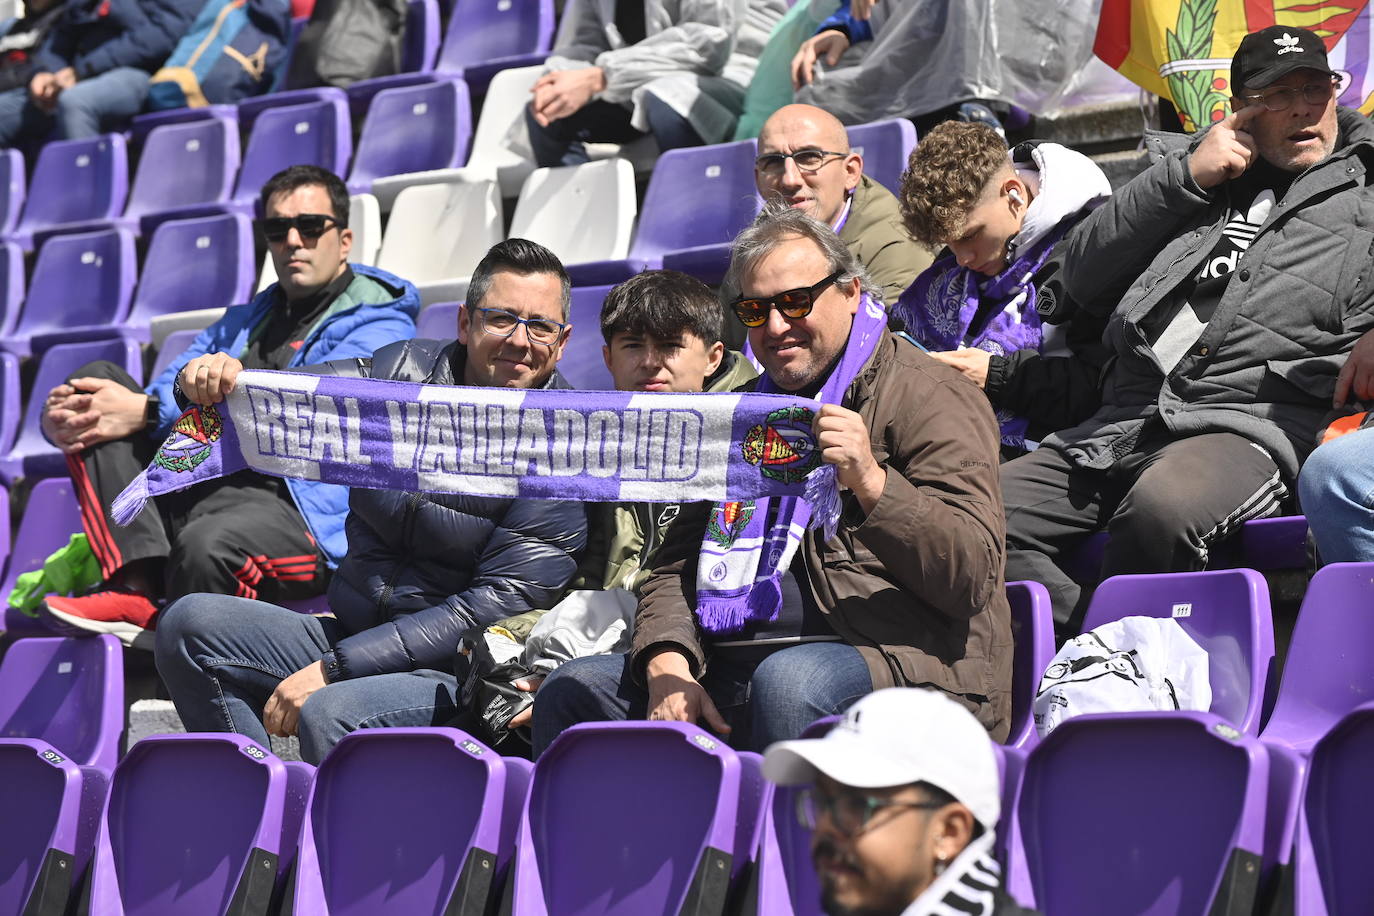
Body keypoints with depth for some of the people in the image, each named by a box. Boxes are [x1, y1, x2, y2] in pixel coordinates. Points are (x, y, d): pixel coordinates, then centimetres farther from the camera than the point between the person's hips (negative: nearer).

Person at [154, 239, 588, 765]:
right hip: (348, 628, 7)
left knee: (329, 714, -34)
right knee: (190, 623, -10)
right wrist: (217, 382, -26)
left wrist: (334, 668, -21)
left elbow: (500, 603, -17)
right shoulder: (406, 369, 5)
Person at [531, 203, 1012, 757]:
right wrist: (667, 664, 0)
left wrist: (871, 482, -23)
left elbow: (972, 580, -9)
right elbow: (676, 566, 22)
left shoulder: (929, 399, 3)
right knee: (572, 690, -12)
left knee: (788, 681, -39)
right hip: (726, 675, 7)